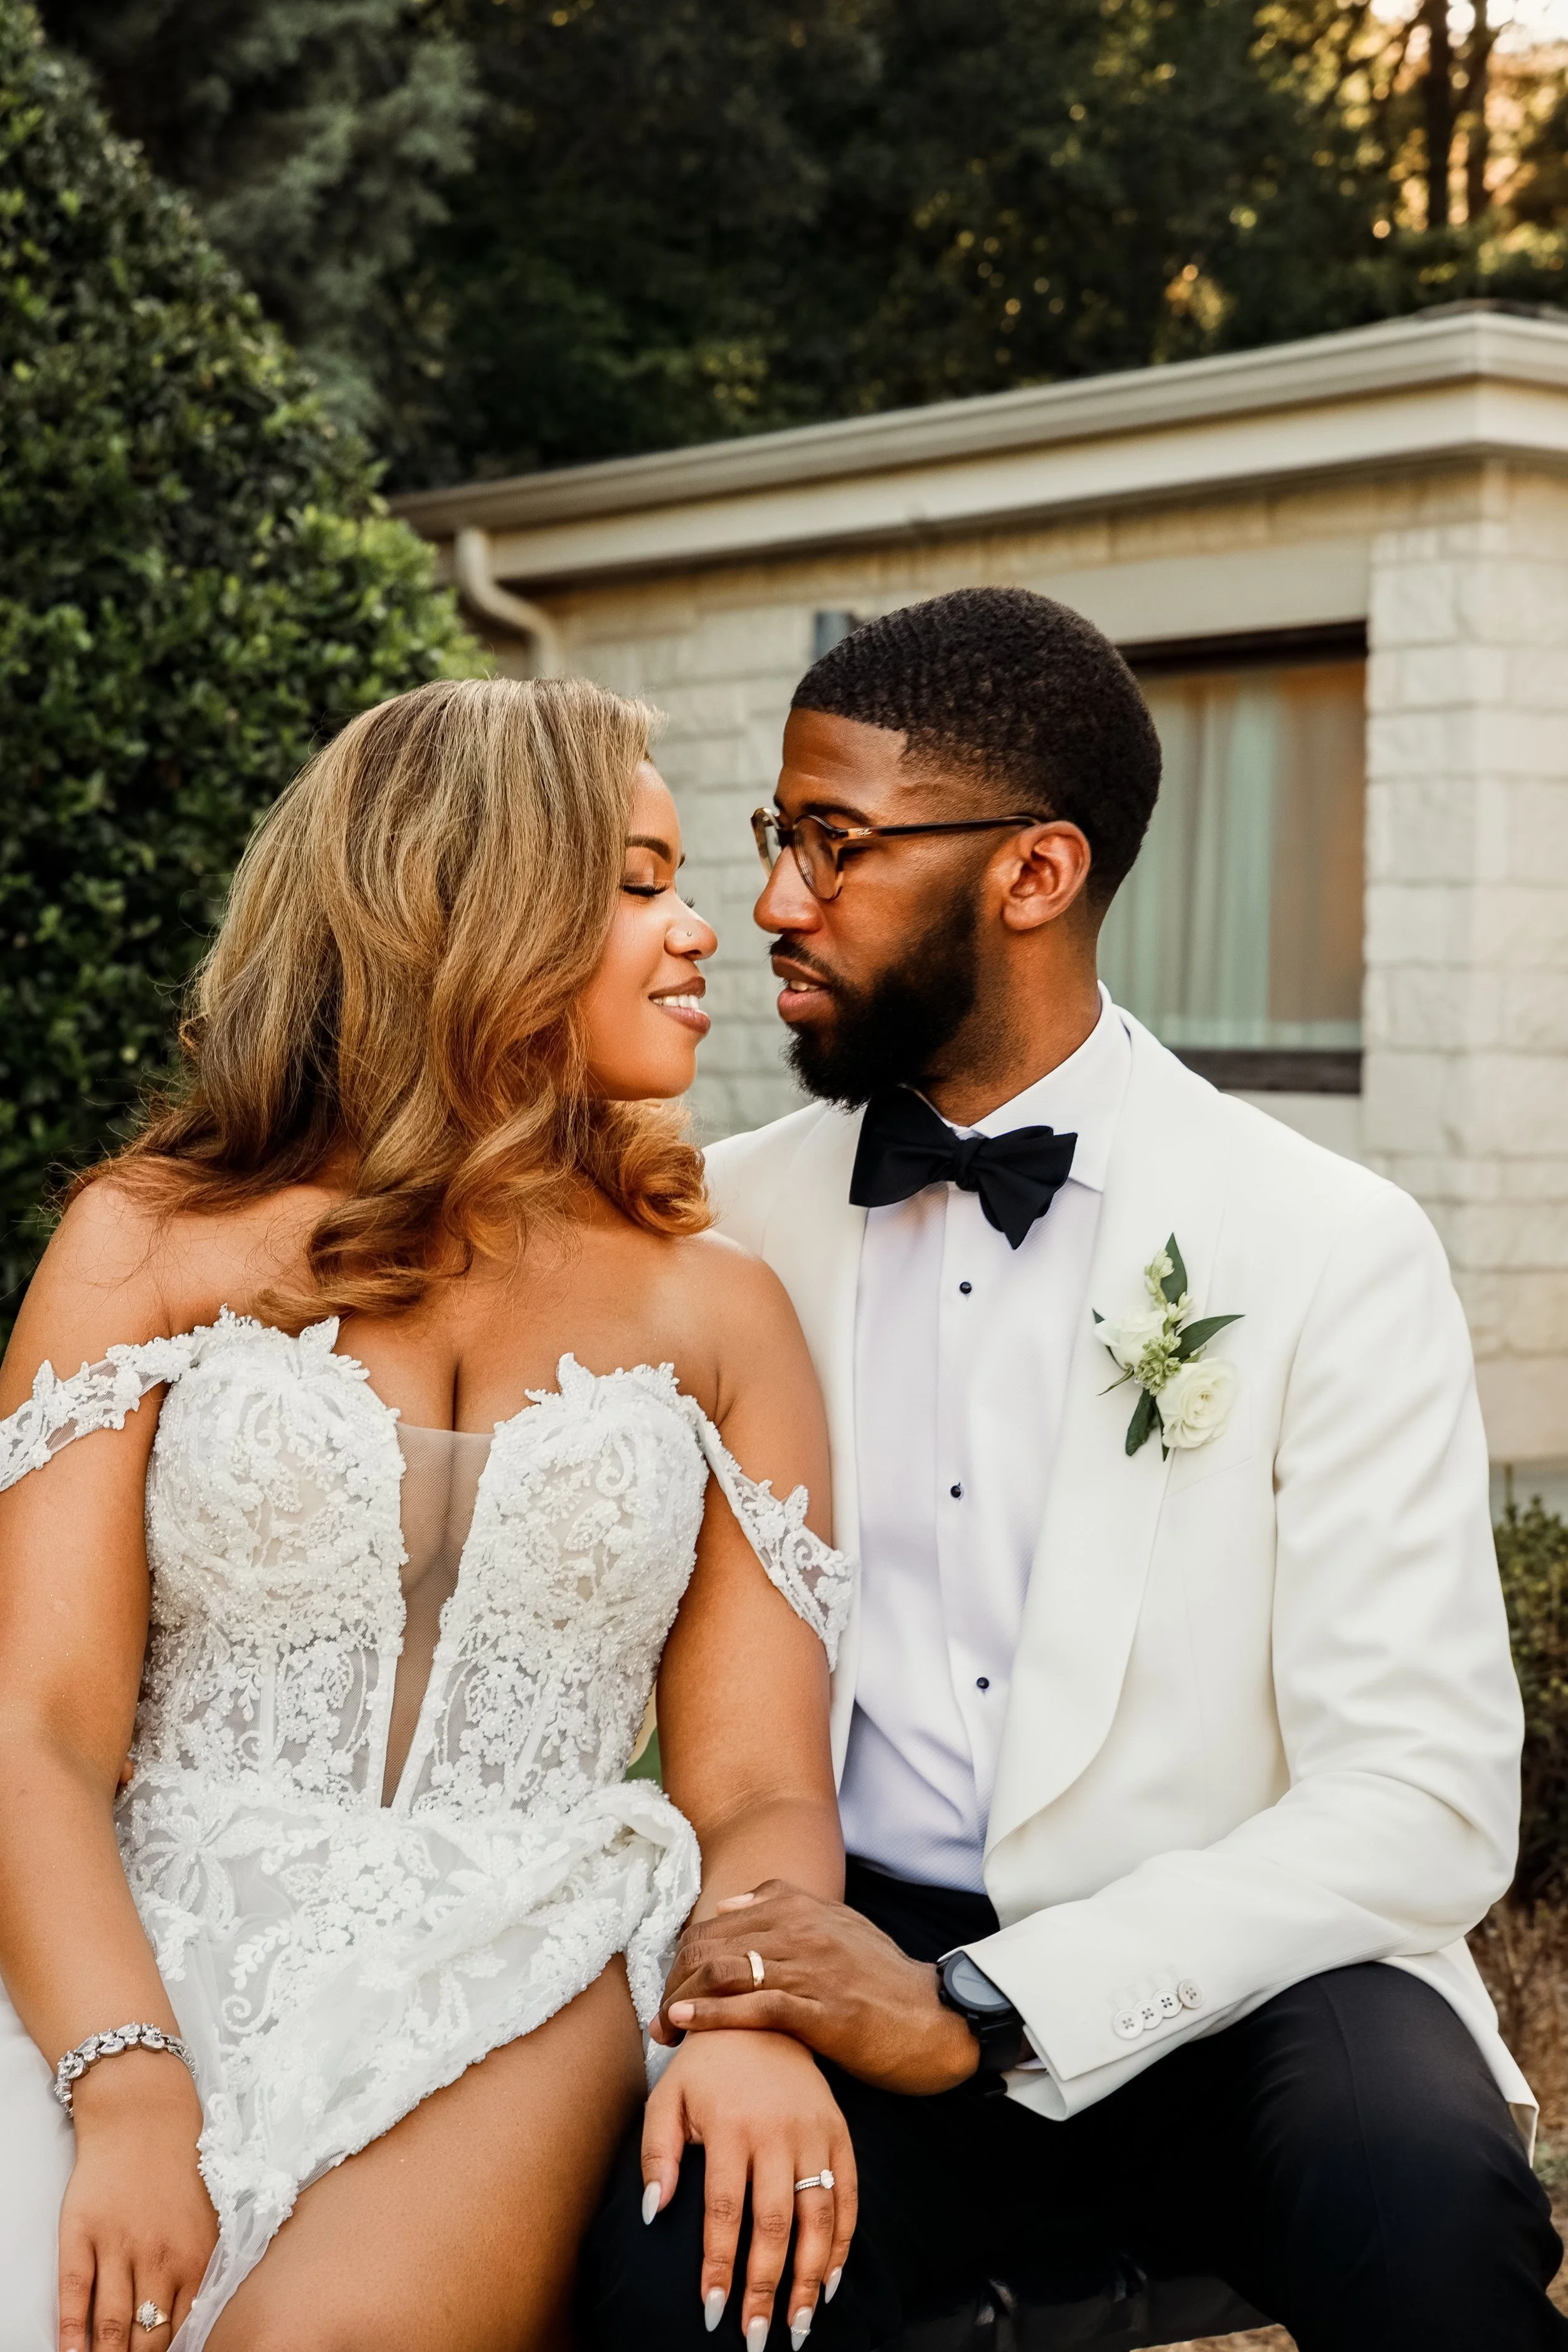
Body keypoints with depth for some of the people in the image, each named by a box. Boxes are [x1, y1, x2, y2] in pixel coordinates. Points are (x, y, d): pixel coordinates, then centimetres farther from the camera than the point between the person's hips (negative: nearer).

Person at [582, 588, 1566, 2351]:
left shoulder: (1330, 1251, -5)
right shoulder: (735, 1216, 7)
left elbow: (1425, 1806, -10)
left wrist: (978, 2005, -19)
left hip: (1227, 1981, -1)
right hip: (847, 1959, 2)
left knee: (1417, 2204, -33)